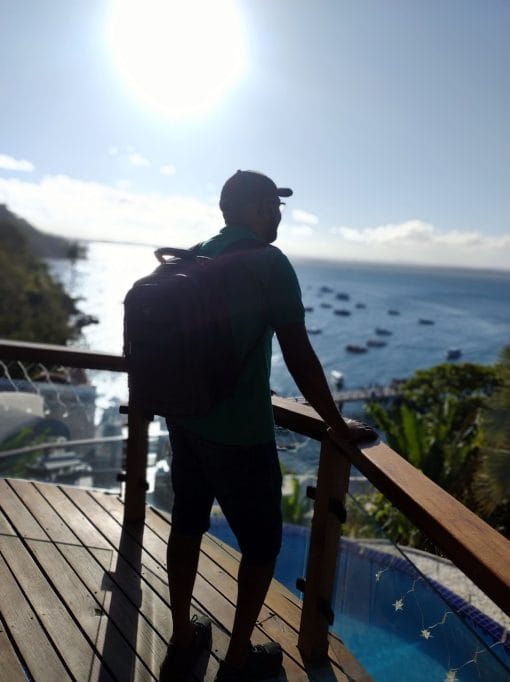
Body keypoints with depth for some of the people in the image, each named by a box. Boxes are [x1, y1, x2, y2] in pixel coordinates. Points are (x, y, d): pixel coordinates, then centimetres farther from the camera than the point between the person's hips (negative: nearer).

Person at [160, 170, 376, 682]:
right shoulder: (269, 263, -14)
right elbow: (300, 358, -16)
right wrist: (339, 426, -5)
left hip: (185, 420, 7)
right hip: (240, 433, -7)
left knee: (187, 525, 19)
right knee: (261, 543, 12)